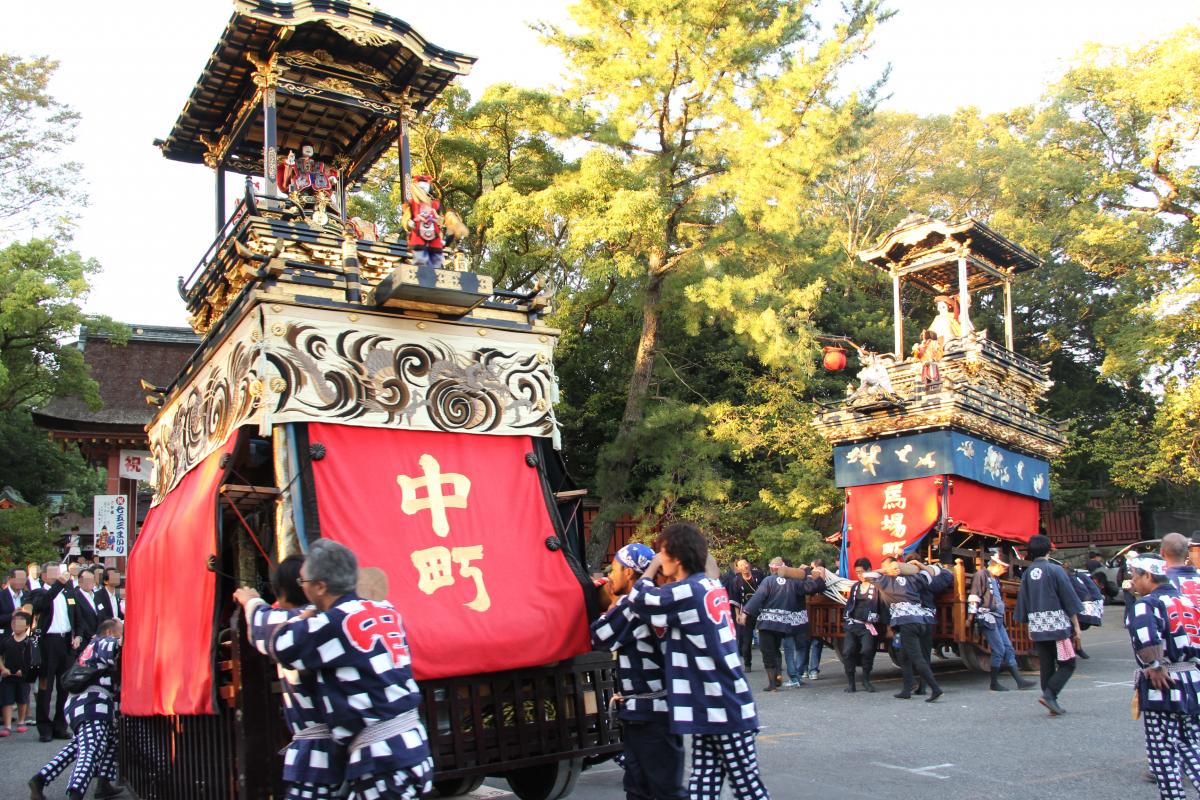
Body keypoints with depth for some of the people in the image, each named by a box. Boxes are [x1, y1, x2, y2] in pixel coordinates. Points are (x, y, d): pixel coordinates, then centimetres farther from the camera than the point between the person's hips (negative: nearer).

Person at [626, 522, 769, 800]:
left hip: (723, 709, -9)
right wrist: (666, 579, 10)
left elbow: (638, 600, -11)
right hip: (711, 707, 9)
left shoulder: (687, 592, -19)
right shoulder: (711, 586, 10)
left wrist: (652, 567, 2)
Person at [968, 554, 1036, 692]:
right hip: (987, 617, -9)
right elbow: (974, 596, -15)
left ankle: (1019, 681, 10)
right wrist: (971, 616, -19)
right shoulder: (981, 575, -8)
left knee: (1009, 649, 7)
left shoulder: (995, 579, 19)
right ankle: (994, 683, 0)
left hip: (998, 619, 9)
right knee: (999, 650, -9)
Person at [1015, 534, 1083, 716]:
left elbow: (1023, 602, 11)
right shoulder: (1055, 570, -8)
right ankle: (1049, 694, -14)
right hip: (1057, 624, -5)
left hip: (1037, 626, 5)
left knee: (1046, 665, 10)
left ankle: (1052, 704, 12)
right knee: (1067, 664, 2)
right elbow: (1069, 599, -6)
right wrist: (1076, 624, 3)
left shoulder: (1027, 573, 6)